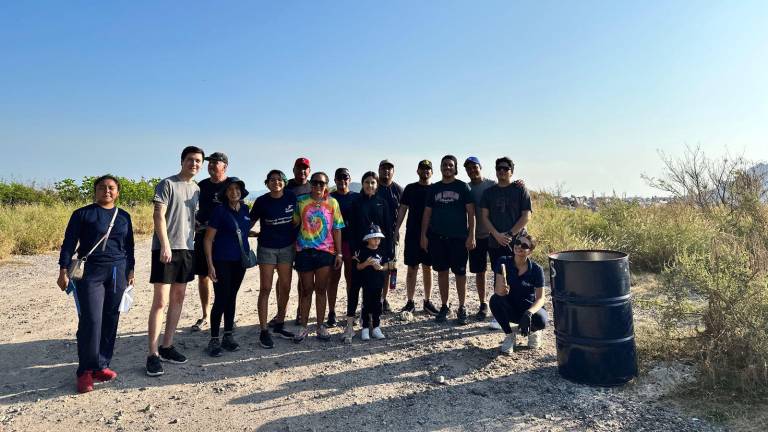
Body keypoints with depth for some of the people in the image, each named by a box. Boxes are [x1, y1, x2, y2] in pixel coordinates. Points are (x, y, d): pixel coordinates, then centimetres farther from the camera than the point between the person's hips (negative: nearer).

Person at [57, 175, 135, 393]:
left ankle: (101, 365, 14)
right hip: (90, 271, -3)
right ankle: (86, 371, 4)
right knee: (91, 320, -9)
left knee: (111, 320, 3)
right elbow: (69, 243, 1)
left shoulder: (124, 216, 13)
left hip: (118, 272, 4)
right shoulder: (83, 214, 3)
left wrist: (130, 270, 14)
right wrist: (63, 271, -4)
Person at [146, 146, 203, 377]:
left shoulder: (197, 189, 14)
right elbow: (158, 216, -12)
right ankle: (153, 354, -1)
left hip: (187, 249, 7)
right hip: (166, 249, -7)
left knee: (178, 299, 11)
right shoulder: (167, 184, -6)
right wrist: (165, 245, -19)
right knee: (160, 302, -7)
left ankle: (167, 346, 22)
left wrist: (193, 241, 13)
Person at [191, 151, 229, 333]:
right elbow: (192, 209, 20)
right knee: (202, 276, 8)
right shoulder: (201, 185, 13)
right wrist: (195, 223, 0)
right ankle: (205, 316, 21)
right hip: (203, 235, 5)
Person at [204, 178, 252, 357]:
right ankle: (214, 340, 7)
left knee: (232, 297, 12)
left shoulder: (245, 209, 6)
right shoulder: (220, 211, -8)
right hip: (222, 261, -5)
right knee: (220, 300, -5)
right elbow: (208, 239, -8)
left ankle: (228, 336, 22)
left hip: (240, 260, 5)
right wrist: (210, 264, -14)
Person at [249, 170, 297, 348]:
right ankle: (264, 331, 3)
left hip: (287, 247, 2)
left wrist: (297, 241, 4)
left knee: (285, 287, 6)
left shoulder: (291, 197, -3)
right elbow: (250, 222, 2)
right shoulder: (261, 201, -7)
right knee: (265, 288, -3)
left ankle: (279, 324, 22)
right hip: (267, 248, -2)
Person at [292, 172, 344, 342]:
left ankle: (321, 326, 18)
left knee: (321, 290, 7)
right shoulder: (301, 201, 3)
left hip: (325, 251, 0)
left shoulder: (332, 203, 3)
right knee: (306, 290, 7)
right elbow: (294, 222, 7)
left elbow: (337, 229, 4)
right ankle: (303, 326, 18)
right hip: (304, 251, 0)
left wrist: (339, 253, 1)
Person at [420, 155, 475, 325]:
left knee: (460, 273, 1)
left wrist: (471, 235, -9)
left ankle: (462, 308, 13)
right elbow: (427, 213, 11)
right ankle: (444, 306, 20)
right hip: (437, 237, 3)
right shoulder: (433, 188, 10)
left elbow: (471, 212, -1)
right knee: (442, 272, 8)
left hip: (459, 237, -2)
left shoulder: (463, 187, 2)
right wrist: (423, 235, 4)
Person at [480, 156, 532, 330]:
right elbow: (484, 216, 5)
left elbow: (526, 216, -4)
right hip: (495, 243, 3)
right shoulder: (489, 192, 11)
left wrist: (510, 234, -12)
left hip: (516, 242, -3)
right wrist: (497, 235, -10)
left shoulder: (520, 190, 2)